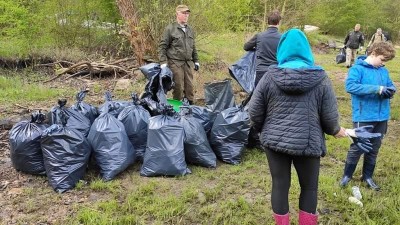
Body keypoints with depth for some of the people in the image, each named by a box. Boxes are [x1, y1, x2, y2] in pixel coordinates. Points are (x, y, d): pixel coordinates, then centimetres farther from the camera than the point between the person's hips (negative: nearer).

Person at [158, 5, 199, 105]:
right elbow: (162, 46, -6)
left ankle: (190, 104, 20)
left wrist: (196, 61, 19)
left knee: (189, 86, 9)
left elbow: (193, 47, 22)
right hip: (175, 63, -5)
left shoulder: (190, 29, 14)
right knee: (178, 86, -2)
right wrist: (163, 62, -13)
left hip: (188, 63, 5)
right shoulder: (170, 29, -5)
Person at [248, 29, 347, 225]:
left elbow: (254, 111, -2)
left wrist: (264, 129, 18)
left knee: (280, 185, 13)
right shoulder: (320, 78, -5)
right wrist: (335, 130, 18)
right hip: (308, 143, -1)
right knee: (309, 187, 17)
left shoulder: (270, 76, -4)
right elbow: (330, 115, -3)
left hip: (275, 140, 1)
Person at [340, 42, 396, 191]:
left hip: (381, 117, 7)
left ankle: (367, 176, 28)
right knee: (357, 147, 1)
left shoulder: (384, 71, 11)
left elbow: (390, 84, 20)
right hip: (363, 117, -6)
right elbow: (350, 86, -24)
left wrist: (391, 90, -6)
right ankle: (347, 175, 19)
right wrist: (377, 89, -27)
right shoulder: (357, 68, -10)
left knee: (374, 148, 14)